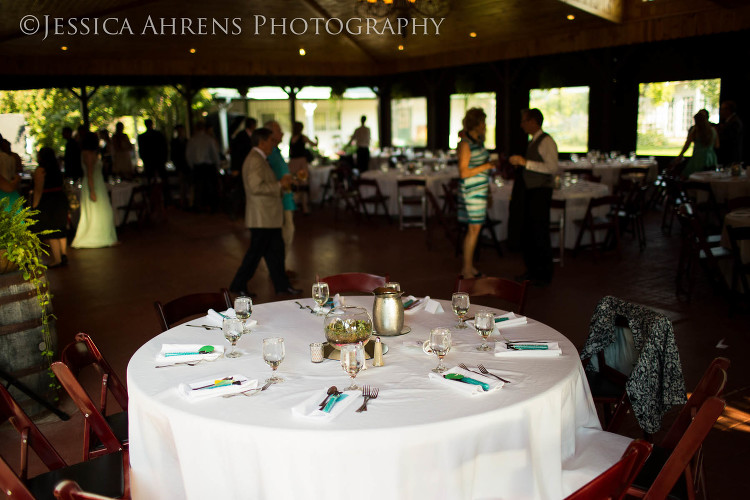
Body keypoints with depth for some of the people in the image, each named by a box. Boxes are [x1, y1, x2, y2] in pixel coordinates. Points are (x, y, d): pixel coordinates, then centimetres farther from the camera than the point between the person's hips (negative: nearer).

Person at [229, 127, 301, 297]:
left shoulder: (259, 159, 17)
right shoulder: (255, 160, -17)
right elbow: (256, 187, -26)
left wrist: (281, 185, 12)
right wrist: (279, 185, -18)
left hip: (268, 216, 10)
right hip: (262, 218, -10)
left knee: (276, 251, 13)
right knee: (256, 252, -1)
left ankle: (282, 285, 20)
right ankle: (238, 285, 10)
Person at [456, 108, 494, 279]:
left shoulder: (478, 141, 14)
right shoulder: (465, 144, -14)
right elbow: (463, 173, -19)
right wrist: (485, 166, -17)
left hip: (480, 189, 9)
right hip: (471, 190, -9)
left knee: (475, 228, 10)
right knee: (474, 229, -8)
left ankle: (469, 267, 18)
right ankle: (466, 270, -1)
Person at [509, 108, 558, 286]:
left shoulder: (546, 141, -10)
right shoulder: (533, 142, 17)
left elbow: (552, 168, -20)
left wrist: (525, 162, -21)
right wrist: (518, 163, 10)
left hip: (540, 192, -9)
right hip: (528, 192, 9)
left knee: (539, 234, -4)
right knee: (527, 233, 12)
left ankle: (543, 274, 5)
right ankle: (532, 270, 23)